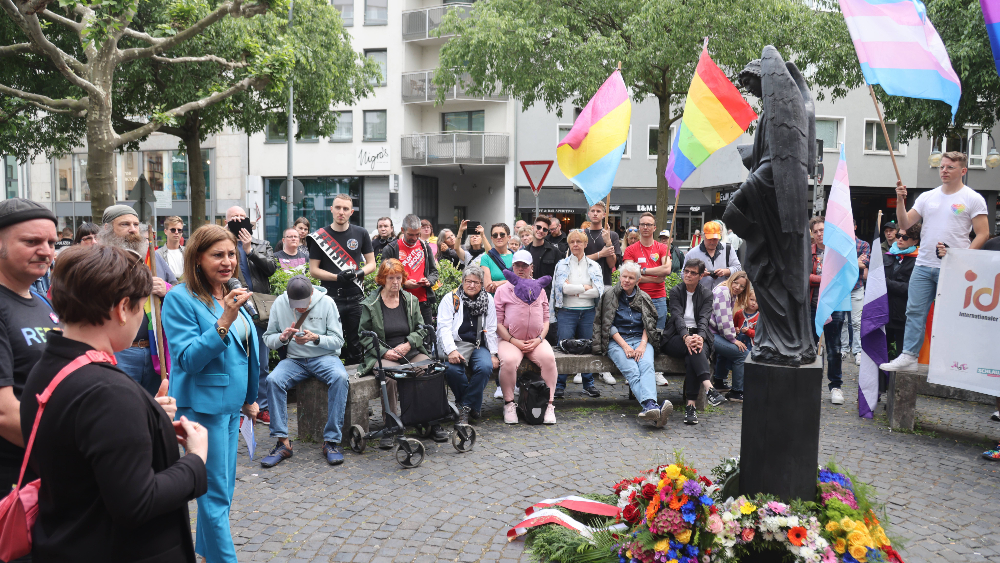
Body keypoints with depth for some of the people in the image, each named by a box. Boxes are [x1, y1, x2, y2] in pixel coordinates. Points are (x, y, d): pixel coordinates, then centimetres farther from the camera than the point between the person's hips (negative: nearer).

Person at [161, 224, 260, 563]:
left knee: (223, 487, 16)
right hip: (203, 405, -8)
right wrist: (224, 322, -30)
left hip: (231, 403, 8)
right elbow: (188, 359, -20)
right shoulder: (181, 299, -13)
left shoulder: (230, 296, 10)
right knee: (216, 492, -3)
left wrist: (249, 398, 21)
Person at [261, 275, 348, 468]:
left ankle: (332, 441, -27)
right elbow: (268, 338, 7)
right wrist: (282, 338, -16)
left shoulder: (326, 303, -5)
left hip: (325, 357, -2)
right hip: (294, 359, 2)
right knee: (273, 380, -29)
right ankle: (283, 442, -22)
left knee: (340, 377, -34)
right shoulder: (279, 303, 1)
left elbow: (338, 340, -5)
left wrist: (316, 338, -24)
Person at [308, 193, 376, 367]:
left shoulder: (361, 234, 7)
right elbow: (313, 270, 0)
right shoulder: (320, 237, 1)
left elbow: (371, 263, 9)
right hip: (330, 299, -2)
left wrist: (358, 273, -12)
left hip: (356, 299, 2)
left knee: (356, 345, 7)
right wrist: (338, 277, -15)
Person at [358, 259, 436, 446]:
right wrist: (384, 352, -12)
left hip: (411, 353, 3)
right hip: (383, 355, -3)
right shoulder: (370, 304, 3)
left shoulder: (411, 300, 13)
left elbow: (421, 329, 13)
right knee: (390, 376, -36)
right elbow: (365, 336, 2)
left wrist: (408, 344, -6)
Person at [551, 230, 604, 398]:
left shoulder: (594, 266, 10)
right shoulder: (562, 264, 7)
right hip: (566, 311, -2)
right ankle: (559, 385, 4)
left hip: (588, 312, 2)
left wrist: (574, 291, -7)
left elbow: (599, 290, -4)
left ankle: (588, 384, 17)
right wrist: (585, 287, -5)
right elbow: (563, 288, -9)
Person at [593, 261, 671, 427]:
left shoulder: (643, 298, 15)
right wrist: (625, 346, -11)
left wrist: (642, 345, -8)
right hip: (617, 341, -2)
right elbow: (609, 326, 0)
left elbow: (649, 325, 10)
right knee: (632, 372, -31)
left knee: (647, 366, -32)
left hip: (640, 339, 2)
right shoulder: (610, 296, 6)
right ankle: (653, 407, -53)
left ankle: (649, 406, -54)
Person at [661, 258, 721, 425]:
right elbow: (677, 316, -10)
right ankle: (709, 389, -50)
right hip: (676, 338, 0)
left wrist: (700, 336, -31)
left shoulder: (706, 294, 9)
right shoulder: (676, 291, 6)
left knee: (692, 357, -34)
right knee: (692, 350, -35)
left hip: (699, 336, 1)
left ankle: (690, 405, -39)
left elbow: (704, 319, -7)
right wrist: (686, 336, -31)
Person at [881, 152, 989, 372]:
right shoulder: (927, 197, 13)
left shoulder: (973, 199, 0)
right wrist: (900, 201, -4)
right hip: (923, 265, 4)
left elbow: (983, 234, -3)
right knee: (914, 312, 2)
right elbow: (904, 224, 10)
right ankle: (908, 356, 5)